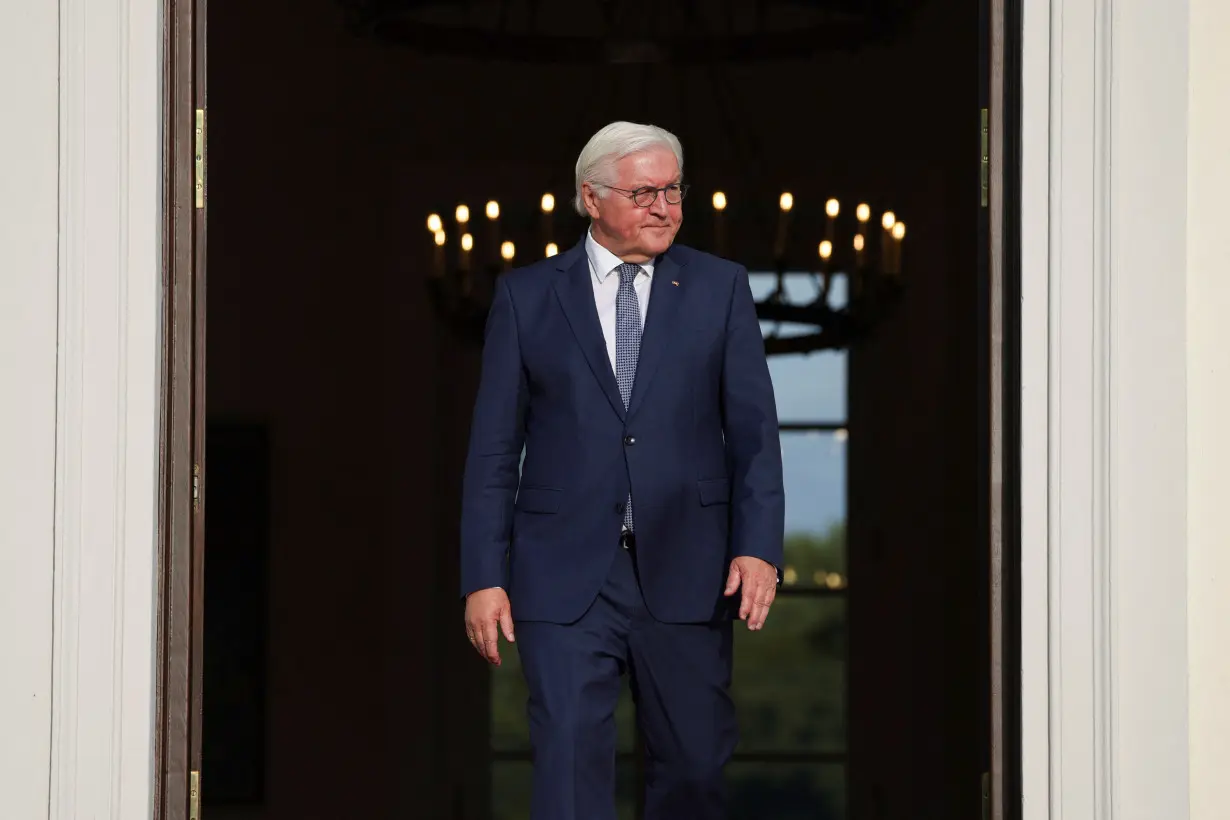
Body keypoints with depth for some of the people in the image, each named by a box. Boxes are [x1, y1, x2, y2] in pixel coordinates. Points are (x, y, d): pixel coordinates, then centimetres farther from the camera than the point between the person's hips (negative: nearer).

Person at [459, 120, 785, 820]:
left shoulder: (721, 288, 8)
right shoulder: (526, 295, 6)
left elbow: (754, 429, 4)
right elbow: (494, 447, 5)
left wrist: (759, 547, -9)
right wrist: (484, 577, -2)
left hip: (686, 576, 1)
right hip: (565, 574, -1)